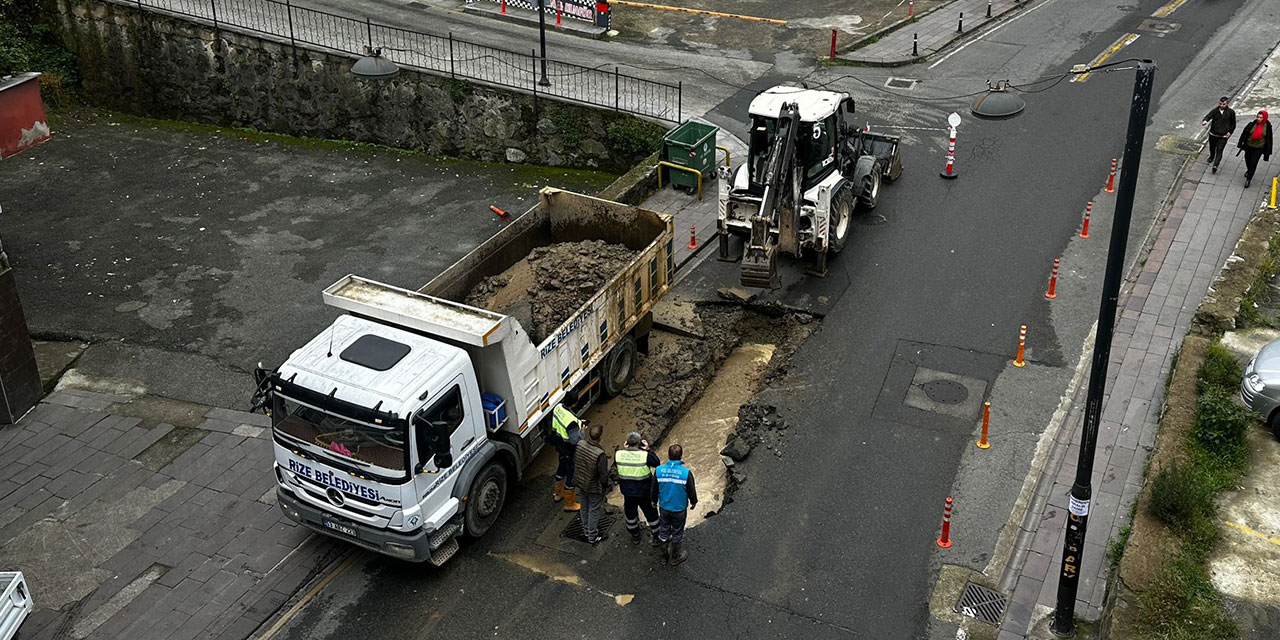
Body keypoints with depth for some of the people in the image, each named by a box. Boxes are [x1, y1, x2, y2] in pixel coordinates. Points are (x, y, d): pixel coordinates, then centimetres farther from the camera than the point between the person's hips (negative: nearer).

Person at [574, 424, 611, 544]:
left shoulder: (580, 444, -18)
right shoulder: (600, 454, -36)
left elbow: (574, 461, 0)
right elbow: (603, 475, -26)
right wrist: (605, 487, -5)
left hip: (581, 483, 6)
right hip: (594, 488, -6)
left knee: (585, 506, 27)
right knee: (594, 510, 15)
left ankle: (586, 529, 48)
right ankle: (592, 536, 32)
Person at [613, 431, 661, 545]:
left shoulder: (618, 454, -14)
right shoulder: (645, 455, -24)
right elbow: (657, 463, -7)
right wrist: (648, 450, -3)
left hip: (627, 492, 3)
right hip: (644, 492, -3)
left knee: (630, 513, 25)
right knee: (651, 514, 18)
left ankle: (635, 536, 41)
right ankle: (655, 537, 33)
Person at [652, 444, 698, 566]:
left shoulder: (659, 471, -16)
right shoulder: (686, 473, -24)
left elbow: (654, 489, -1)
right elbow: (692, 491, -12)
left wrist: (654, 501, 18)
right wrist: (693, 502, 9)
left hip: (663, 507, 2)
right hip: (679, 509, -2)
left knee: (664, 529, 22)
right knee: (677, 533, 17)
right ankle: (675, 557, 36)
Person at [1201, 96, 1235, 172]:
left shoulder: (1231, 112, -2)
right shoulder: (1215, 111, -2)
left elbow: (1233, 123, 9)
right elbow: (1209, 115, -21)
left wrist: (1230, 132, -1)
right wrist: (1205, 121, -44)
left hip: (1223, 136, -3)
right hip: (1213, 134, 3)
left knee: (1219, 150, -11)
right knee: (1212, 147, 22)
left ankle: (1215, 165, -20)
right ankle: (1211, 157, 52)